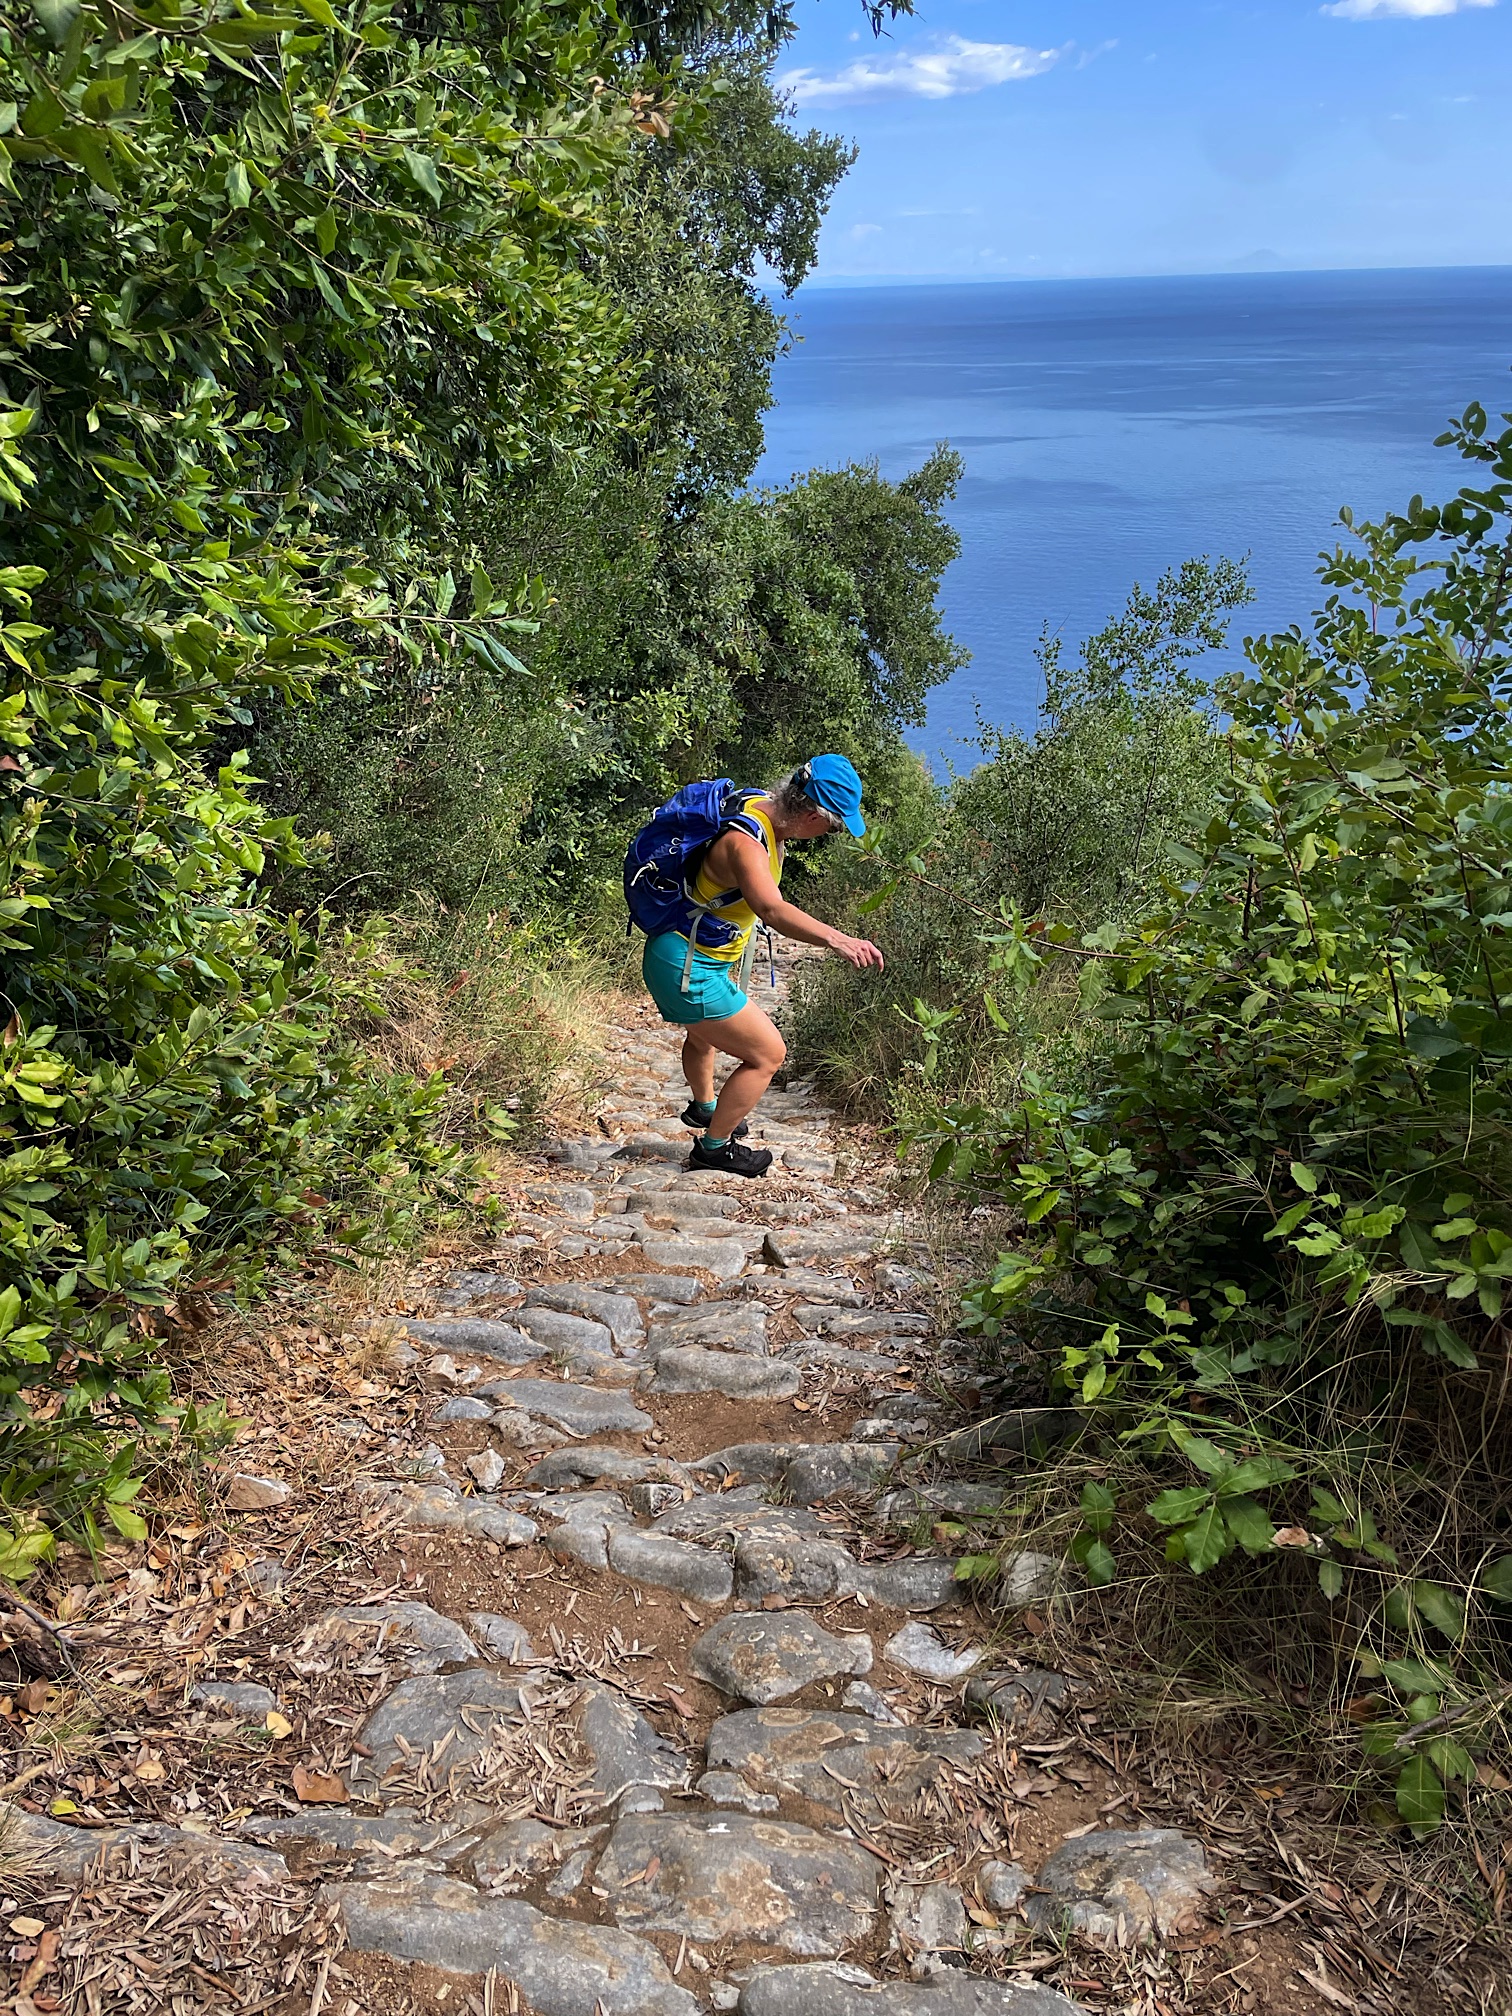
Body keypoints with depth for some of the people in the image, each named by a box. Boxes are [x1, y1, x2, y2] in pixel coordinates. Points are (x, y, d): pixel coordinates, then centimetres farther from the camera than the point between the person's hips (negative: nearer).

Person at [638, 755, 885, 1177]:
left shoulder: (763, 806, -3)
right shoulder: (745, 843, -33)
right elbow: (773, 910, -51)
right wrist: (838, 940, -61)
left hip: (682, 959, 11)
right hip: (688, 971, -11)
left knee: (705, 1034, 35)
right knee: (767, 1054, -4)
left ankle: (704, 1107, 63)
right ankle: (714, 1147, 13)